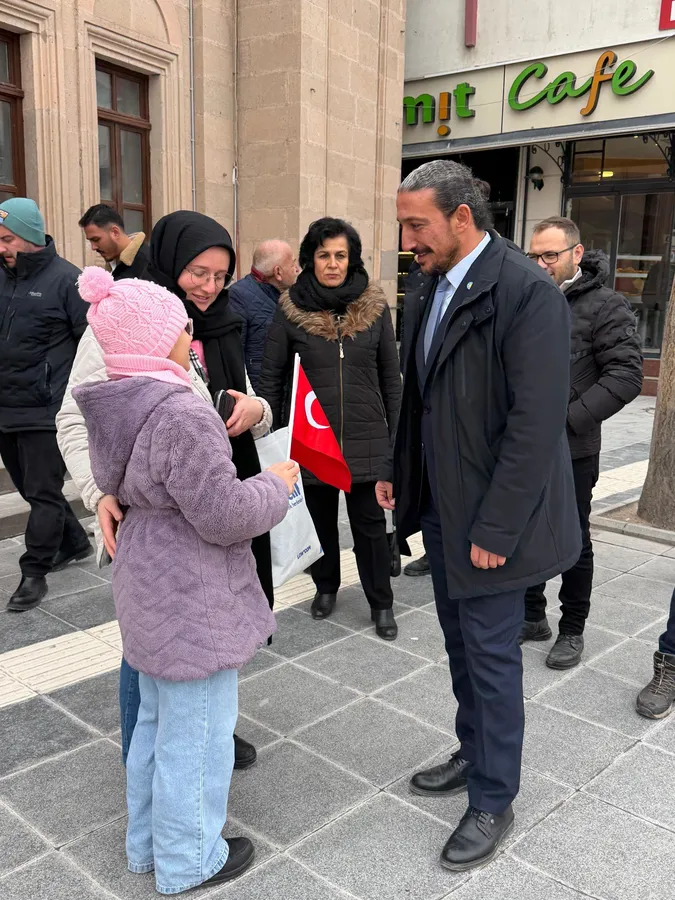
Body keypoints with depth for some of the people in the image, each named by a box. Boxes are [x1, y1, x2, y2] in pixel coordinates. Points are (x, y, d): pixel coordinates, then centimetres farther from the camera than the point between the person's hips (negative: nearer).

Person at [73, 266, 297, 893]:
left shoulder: (116, 407, 3)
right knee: (196, 732, 8)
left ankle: (147, 843, 42)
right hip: (192, 599, -10)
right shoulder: (183, 416, -26)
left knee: (156, 719, 24)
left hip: (148, 588, 10)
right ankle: (188, 862, 28)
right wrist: (276, 484, -7)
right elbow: (224, 514, -25)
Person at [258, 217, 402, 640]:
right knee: (320, 518, 16)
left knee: (370, 522, 7)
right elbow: (271, 377, 1)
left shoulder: (375, 307, 0)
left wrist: (394, 433, 3)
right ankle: (326, 586, 38)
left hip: (366, 439, 0)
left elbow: (391, 377, 4)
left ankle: (381, 602, 22)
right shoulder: (291, 310, -3)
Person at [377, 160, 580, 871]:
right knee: (460, 642, 20)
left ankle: (493, 800, 26)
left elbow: (537, 424, -22)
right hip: (440, 505, 8)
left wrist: (495, 529, -21)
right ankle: (474, 754, 41)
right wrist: (395, 469, 8)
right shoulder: (426, 287, 6)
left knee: (490, 654, 6)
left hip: (489, 516, -7)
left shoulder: (528, 292, -19)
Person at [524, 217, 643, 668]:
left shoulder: (606, 306, -7)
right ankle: (532, 616, 34)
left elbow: (627, 374, -15)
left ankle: (572, 630, 26)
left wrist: (568, 419, -22)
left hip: (572, 452, -4)